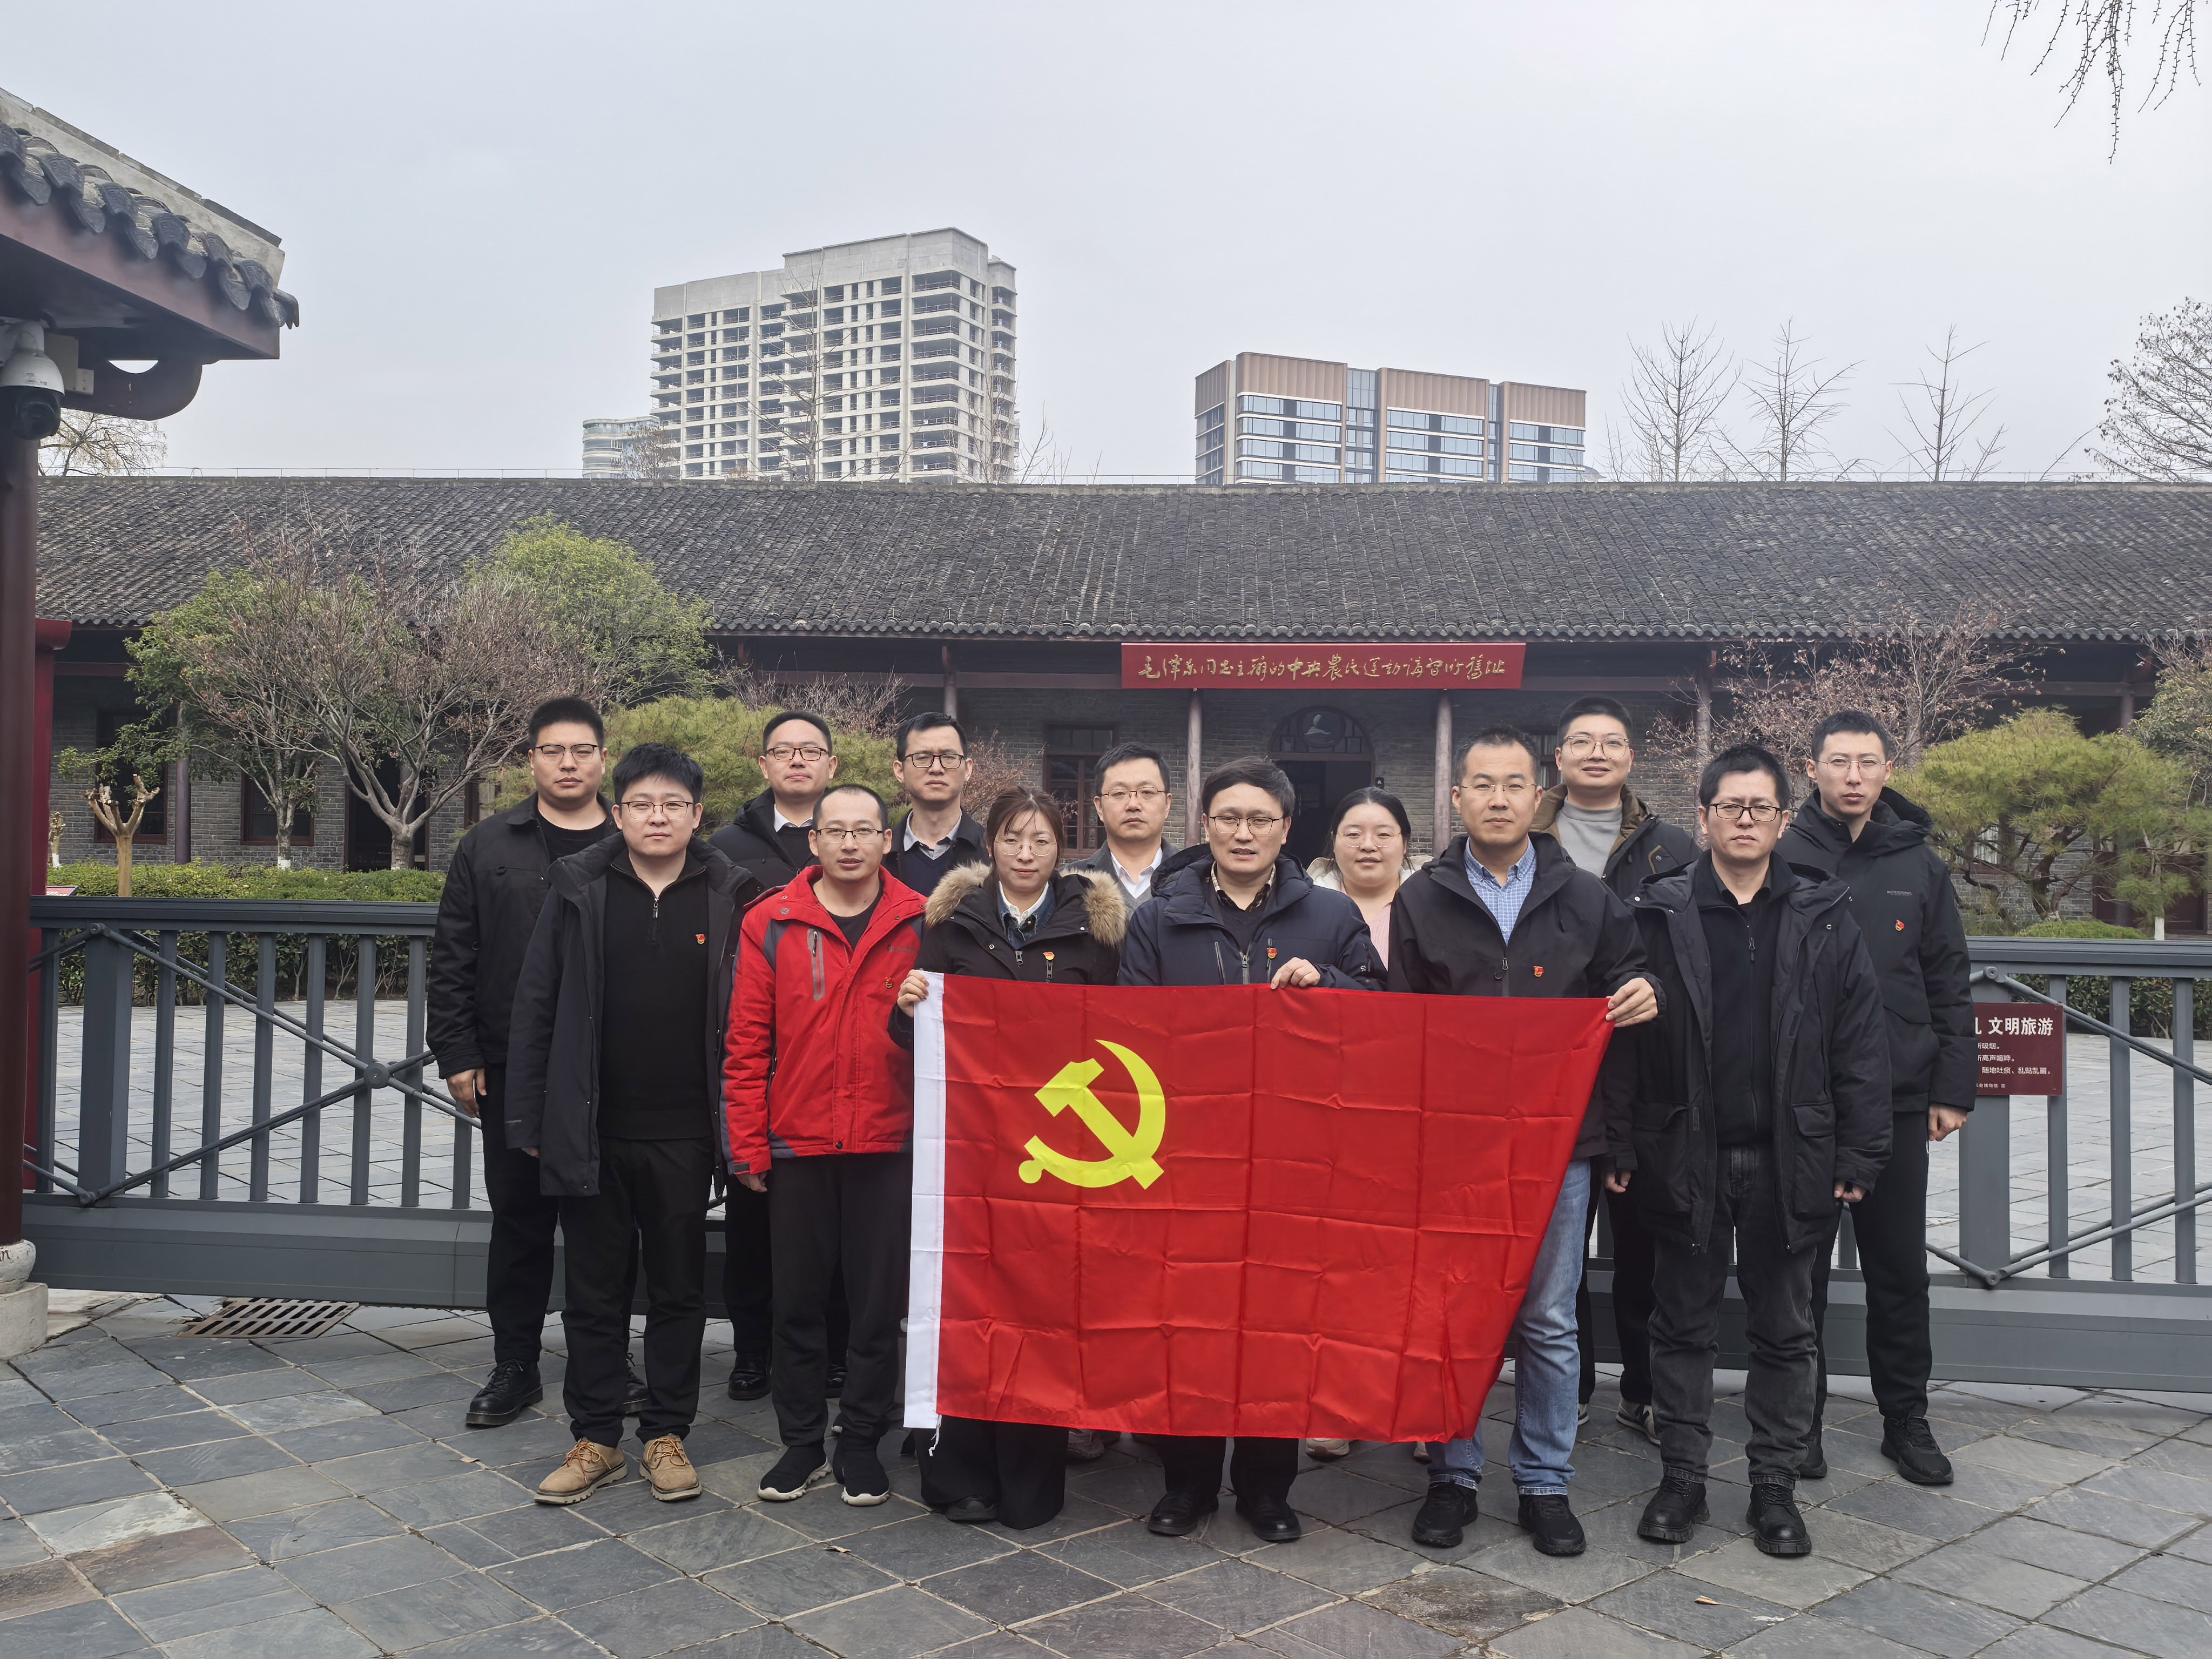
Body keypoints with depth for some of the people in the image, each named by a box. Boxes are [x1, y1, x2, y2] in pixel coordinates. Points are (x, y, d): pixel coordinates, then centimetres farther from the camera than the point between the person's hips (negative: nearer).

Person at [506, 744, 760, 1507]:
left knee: (679, 1289, 10)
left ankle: (667, 1435, 24)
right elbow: (537, 1005, 3)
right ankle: (596, 1438, 24)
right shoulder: (579, 889, 1)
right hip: (593, 1133, 1)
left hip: (683, 1134, 0)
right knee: (594, 1291, 11)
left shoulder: (728, 897, -1)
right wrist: (529, 1118, 0)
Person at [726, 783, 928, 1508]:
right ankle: (801, 1443, 25)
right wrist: (748, 1144, -1)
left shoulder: (921, 925, 1)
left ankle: (862, 1444, 23)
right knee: (798, 1302, 10)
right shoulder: (772, 923, 1)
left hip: (889, 1147, 0)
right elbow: (747, 1041, 2)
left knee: (879, 1303, 7)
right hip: (797, 1146, 1)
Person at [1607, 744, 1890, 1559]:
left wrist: (1858, 1155, -3)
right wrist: (1623, 1146, -6)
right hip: (1686, 1156, -1)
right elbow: (1624, 1037, -2)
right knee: (1684, 1325, 9)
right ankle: (1682, 1478, 22)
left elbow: (1859, 1046, 2)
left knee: (1784, 1332, 11)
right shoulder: (1659, 916, 0)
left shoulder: (1824, 918, 3)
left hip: (1789, 1161, 1)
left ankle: (1774, 1486, 24)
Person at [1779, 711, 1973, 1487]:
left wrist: (1952, 1089, 4)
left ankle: (1906, 1419, 24)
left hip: (1898, 1101, 2)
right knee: (1800, 1266, 7)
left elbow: (1949, 988, 10)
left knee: (1900, 1267, 10)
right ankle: (1800, 1418, 19)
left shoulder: (1919, 867, 7)